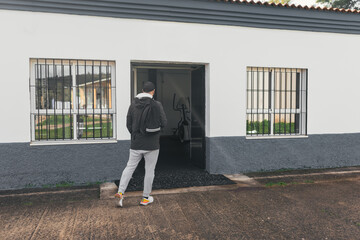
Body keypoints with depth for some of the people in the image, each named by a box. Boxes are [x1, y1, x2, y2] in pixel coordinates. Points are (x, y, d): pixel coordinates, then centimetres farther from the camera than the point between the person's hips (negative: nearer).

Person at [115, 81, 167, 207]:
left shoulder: (133, 104, 2)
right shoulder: (157, 105, -10)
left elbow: (128, 124, 5)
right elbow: (164, 123, -8)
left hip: (136, 143, 3)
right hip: (152, 144, -3)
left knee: (129, 167, 14)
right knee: (149, 170, 8)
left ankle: (120, 192, 4)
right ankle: (145, 198, 17)